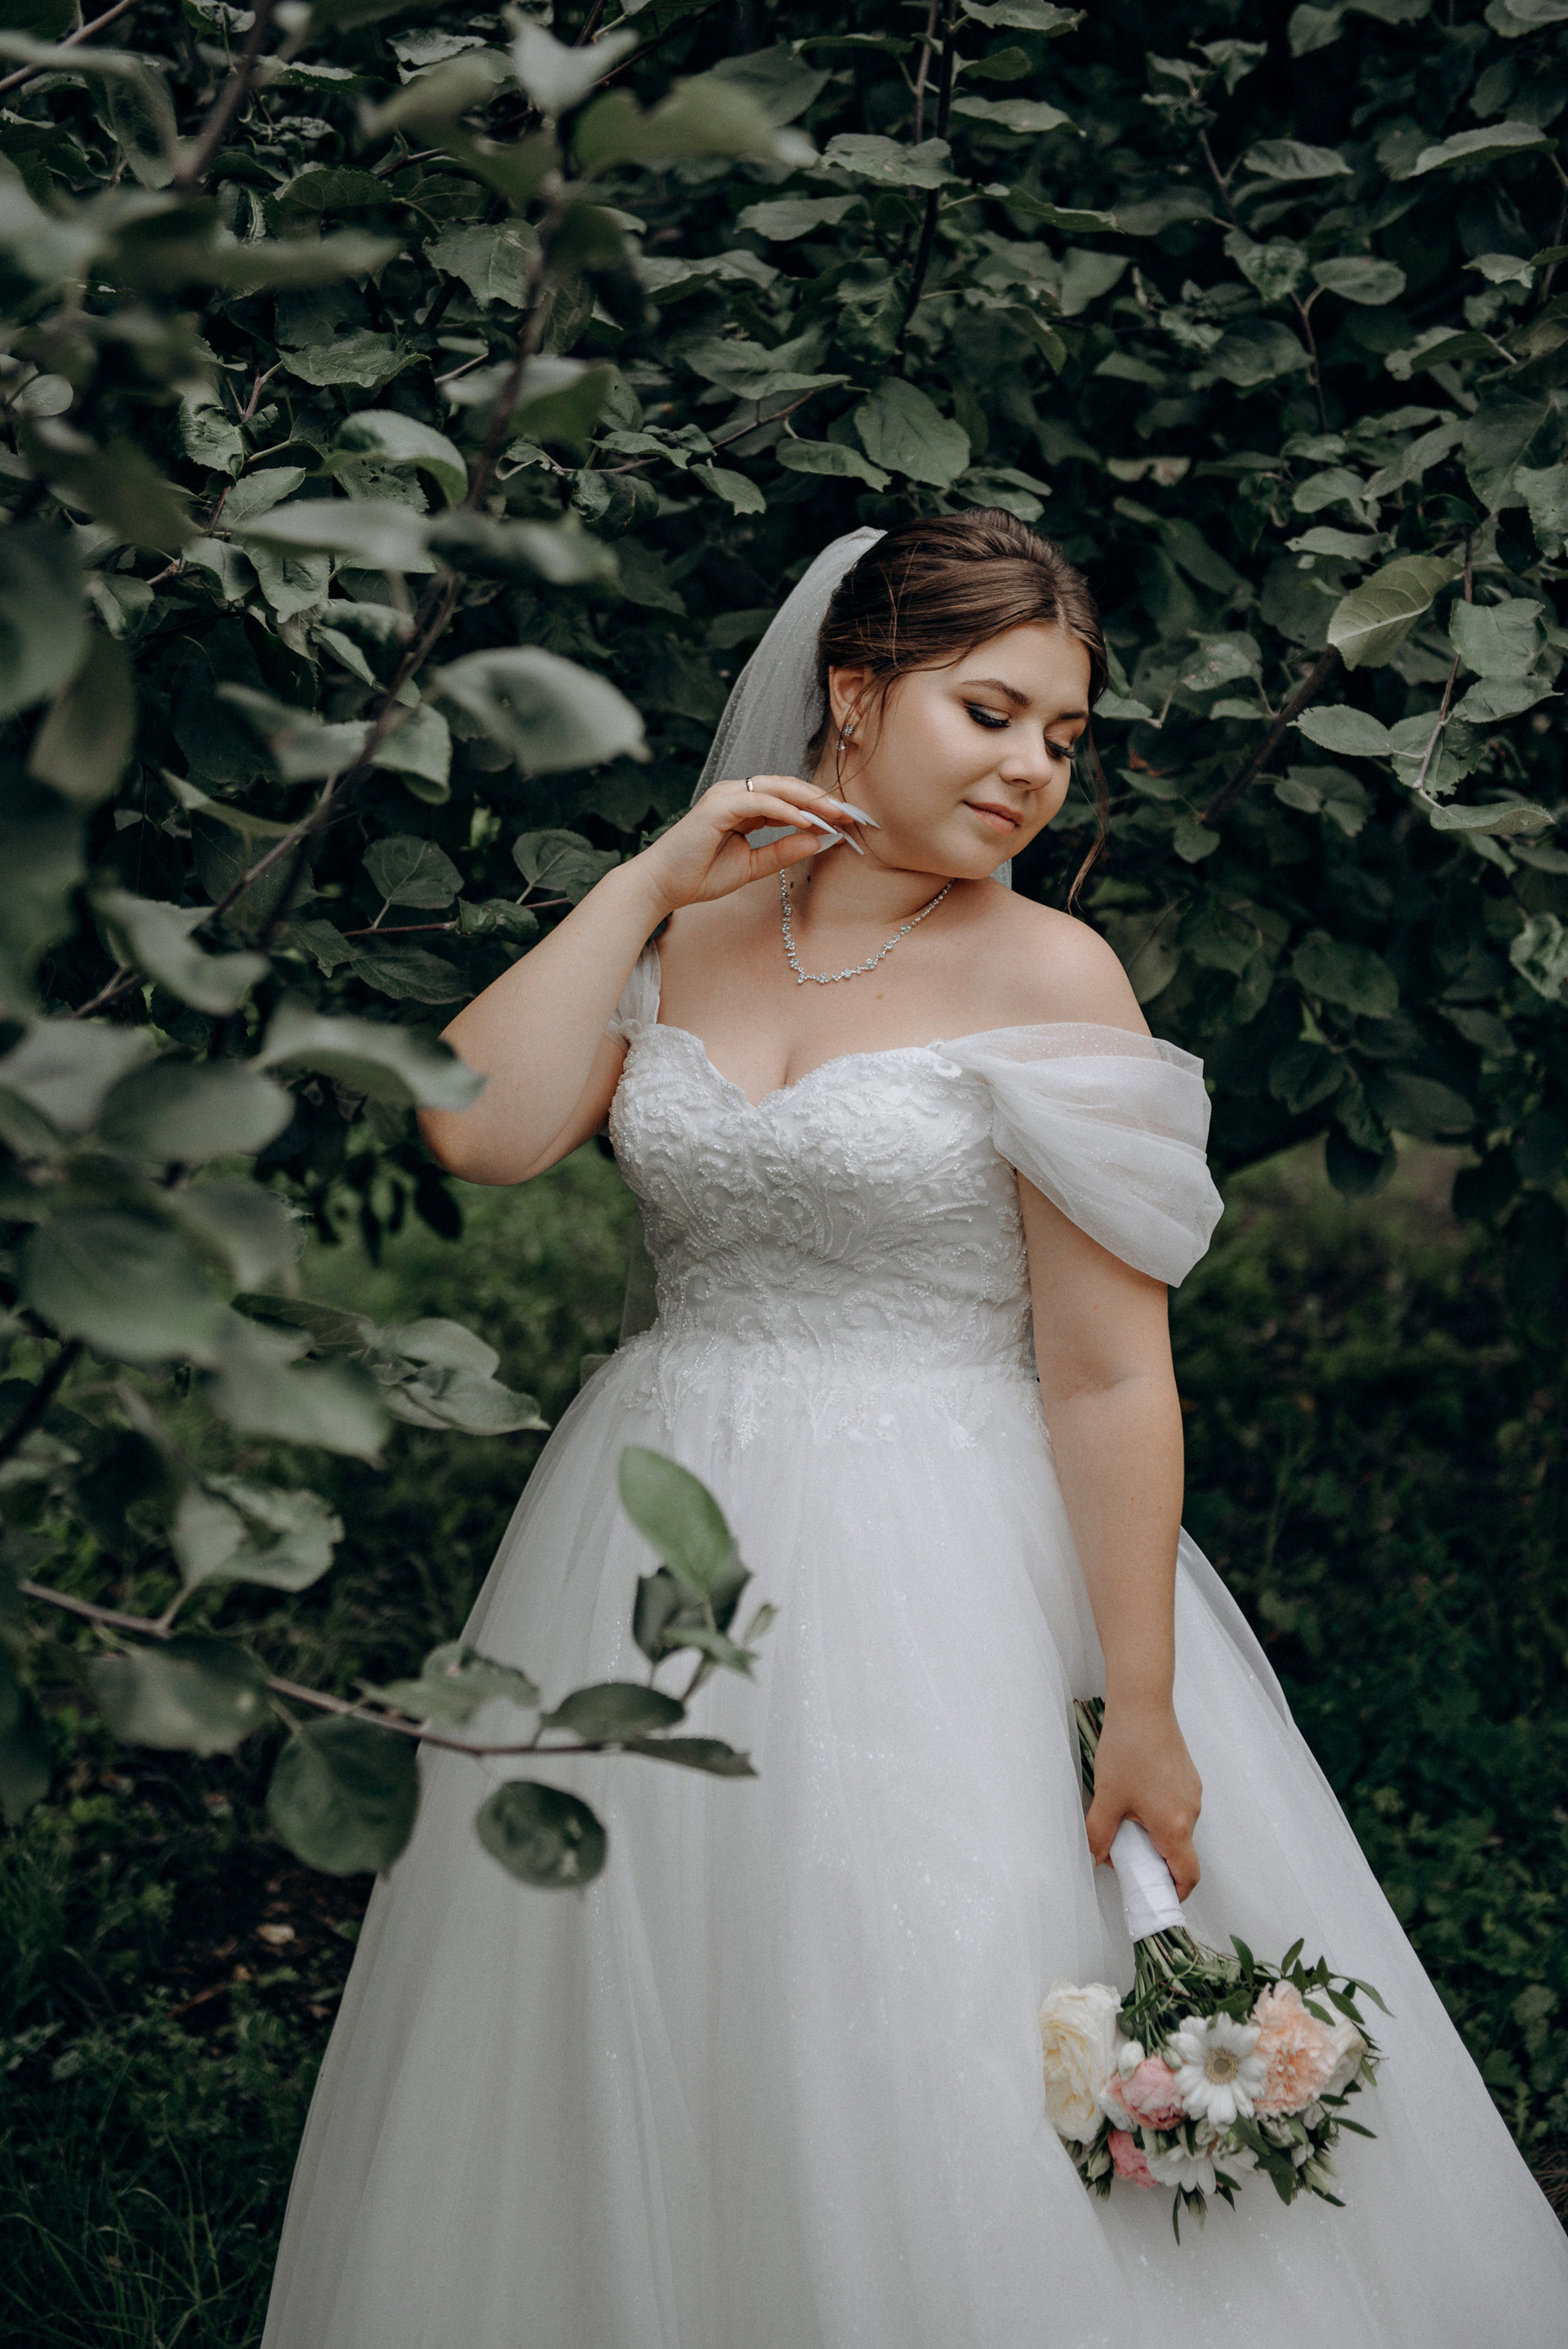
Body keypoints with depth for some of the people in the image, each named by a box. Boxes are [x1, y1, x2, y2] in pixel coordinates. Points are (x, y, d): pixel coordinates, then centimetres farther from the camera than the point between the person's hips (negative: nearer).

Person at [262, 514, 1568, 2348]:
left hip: (939, 1577, -4)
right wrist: (649, 880, -7)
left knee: (944, 2128, 0)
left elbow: (1108, 1374, -10)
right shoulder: (678, 935, 6)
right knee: (635, 2095, 14)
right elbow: (479, 1132, -9)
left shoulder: (1045, 975, -6)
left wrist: (1143, 1710, -12)